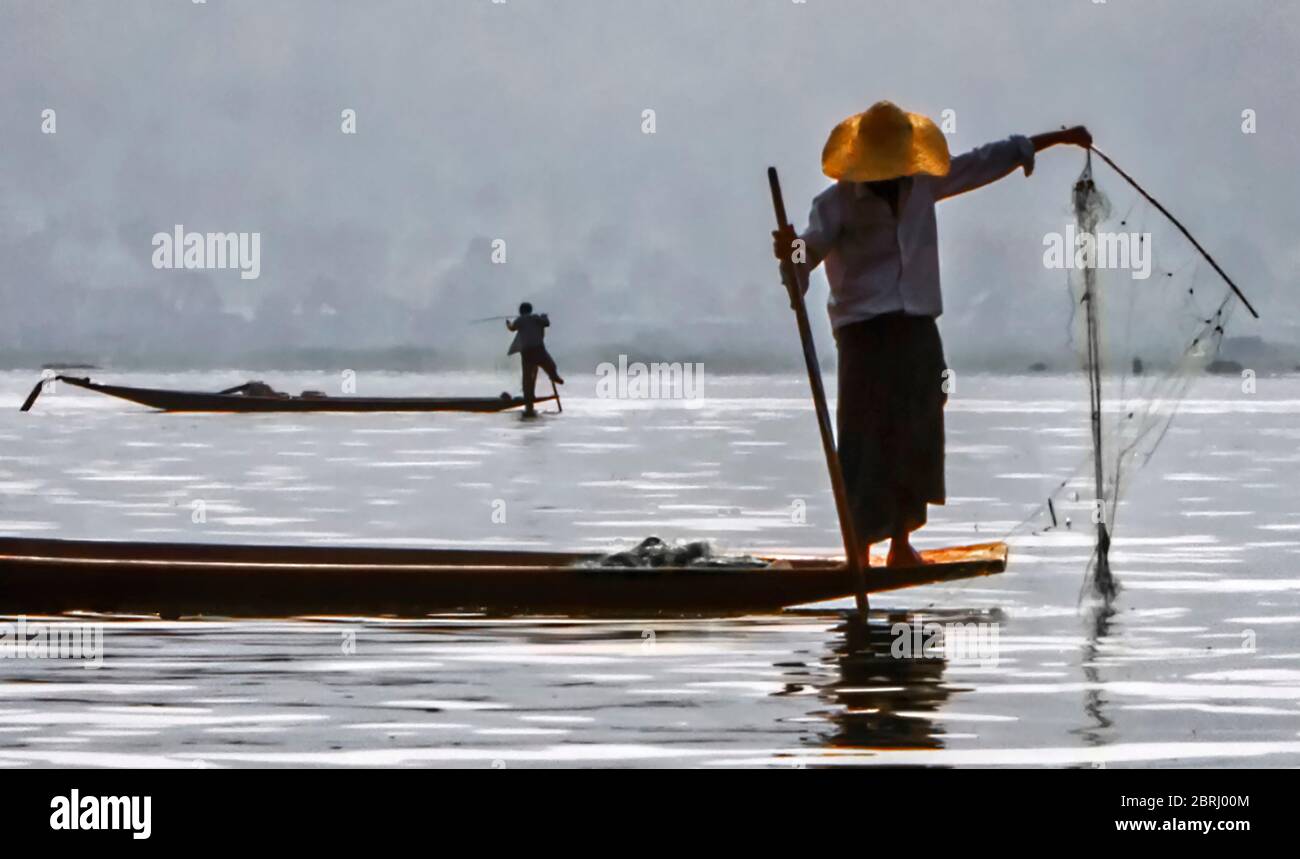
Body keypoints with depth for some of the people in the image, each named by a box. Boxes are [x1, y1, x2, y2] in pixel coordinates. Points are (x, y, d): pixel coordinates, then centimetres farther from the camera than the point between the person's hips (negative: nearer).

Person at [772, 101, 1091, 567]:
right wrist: (790, 253, -50)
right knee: (867, 445, -9)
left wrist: (1055, 139, 21)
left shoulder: (923, 185, 6)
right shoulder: (837, 203, -11)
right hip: (865, 334, -6)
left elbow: (985, 162, 15)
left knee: (917, 440, 12)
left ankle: (901, 544, 25)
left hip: (918, 332, 6)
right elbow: (811, 248, -24)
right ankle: (860, 555, -6)